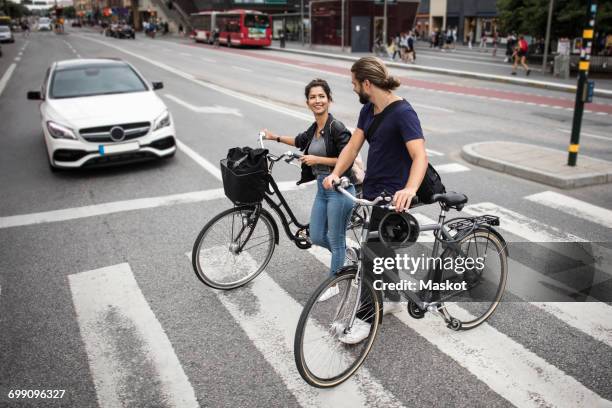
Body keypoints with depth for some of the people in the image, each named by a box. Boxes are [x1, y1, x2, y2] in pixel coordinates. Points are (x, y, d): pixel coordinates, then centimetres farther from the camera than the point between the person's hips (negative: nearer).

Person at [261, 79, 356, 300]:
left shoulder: (336, 127, -15)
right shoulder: (314, 129, 9)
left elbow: (348, 159, -21)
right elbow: (301, 141, 31)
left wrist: (317, 159, -17)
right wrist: (275, 137, 38)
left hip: (339, 190, -8)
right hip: (322, 189, 8)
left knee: (336, 240, 5)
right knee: (316, 237, 14)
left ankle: (333, 284, 22)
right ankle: (347, 255, 41)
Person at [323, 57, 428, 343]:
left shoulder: (403, 113, -20)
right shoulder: (368, 110, 7)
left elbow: (420, 156, -30)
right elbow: (353, 145, 2)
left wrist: (410, 189, -47)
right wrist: (335, 174, -13)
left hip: (392, 196, -8)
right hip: (371, 190, 8)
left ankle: (364, 318, 10)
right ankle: (390, 299, 38)